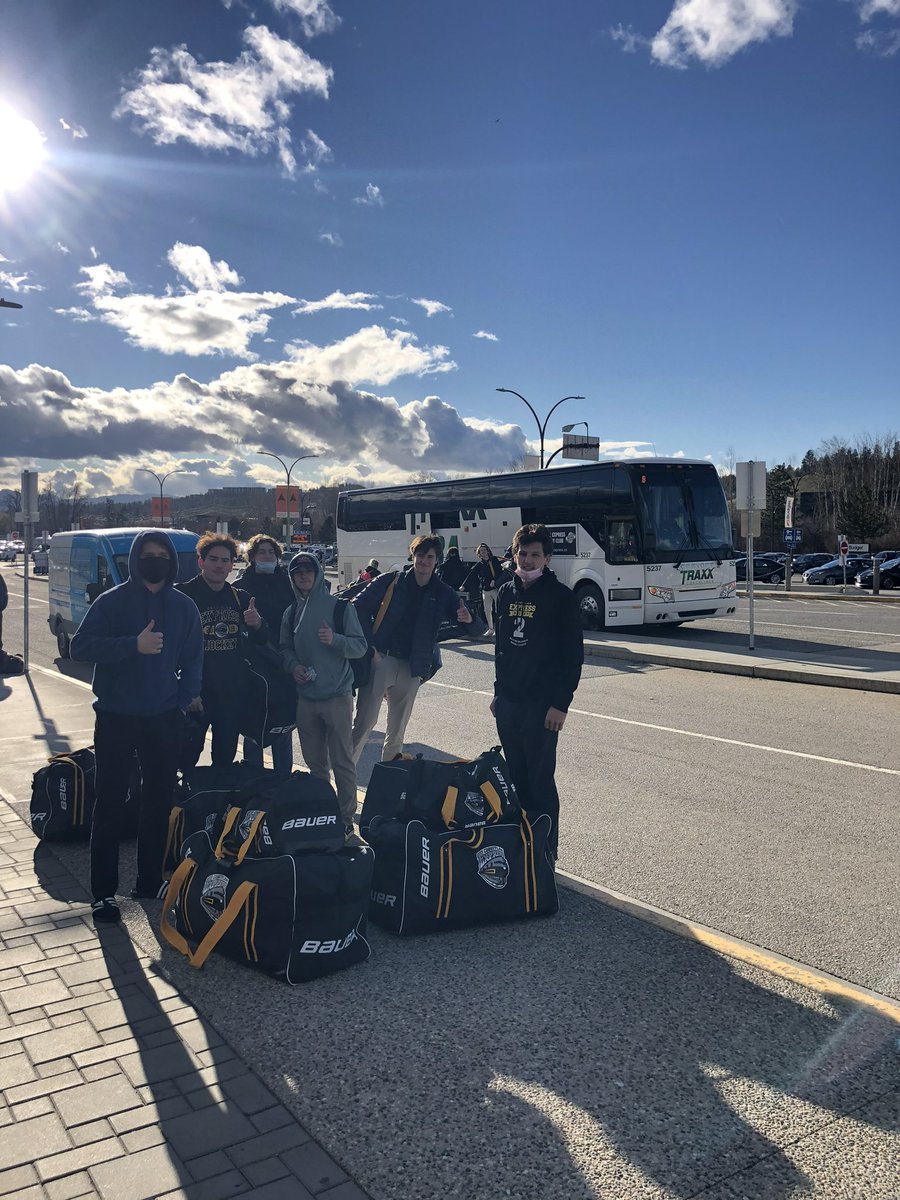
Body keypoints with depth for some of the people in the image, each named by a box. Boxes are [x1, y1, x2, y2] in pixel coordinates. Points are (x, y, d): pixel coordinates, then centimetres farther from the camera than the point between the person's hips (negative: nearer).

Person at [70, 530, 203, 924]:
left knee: (159, 801, 10)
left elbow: (193, 658, 9)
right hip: (116, 718, -3)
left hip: (164, 719, 3)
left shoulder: (184, 607, 5)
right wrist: (133, 644, -23)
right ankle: (104, 892, 8)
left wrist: (186, 699, -5)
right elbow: (80, 646, -12)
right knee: (109, 803, 0)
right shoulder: (112, 601, -4)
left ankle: (150, 880, 23)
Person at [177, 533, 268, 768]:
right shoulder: (185, 595, -6)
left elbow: (262, 639, 15)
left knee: (225, 758, 13)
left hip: (232, 693, 5)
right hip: (196, 694, -5)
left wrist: (258, 624, -9)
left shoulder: (239, 597, 9)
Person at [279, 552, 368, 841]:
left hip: (337, 696, -4)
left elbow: (360, 646, -5)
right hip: (305, 698, 4)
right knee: (315, 762, 12)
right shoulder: (291, 613, 11)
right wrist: (292, 665, -2)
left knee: (342, 762, -2)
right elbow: (285, 647, 18)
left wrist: (335, 640, -22)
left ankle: (347, 821, 5)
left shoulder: (340, 606, -3)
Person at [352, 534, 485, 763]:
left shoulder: (443, 594, 6)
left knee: (398, 729, 12)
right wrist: (369, 646, -10)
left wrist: (469, 620, -20)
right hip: (379, 660, -3)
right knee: (364, 723, -9)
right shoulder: (391, 581, 0)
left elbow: (477, 630, 4)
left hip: (411, 669, 3)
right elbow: (360, 607, -2)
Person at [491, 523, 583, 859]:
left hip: (541, 704, -6)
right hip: (507, 702, 6)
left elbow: (573, 654, -10)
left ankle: (546, 849, 10)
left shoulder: (560, 597, -8)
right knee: (515, 777, 12)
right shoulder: (506, 593, 10)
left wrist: (561, 703, -14)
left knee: (540, 780, -2)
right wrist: (499, 691, 15)